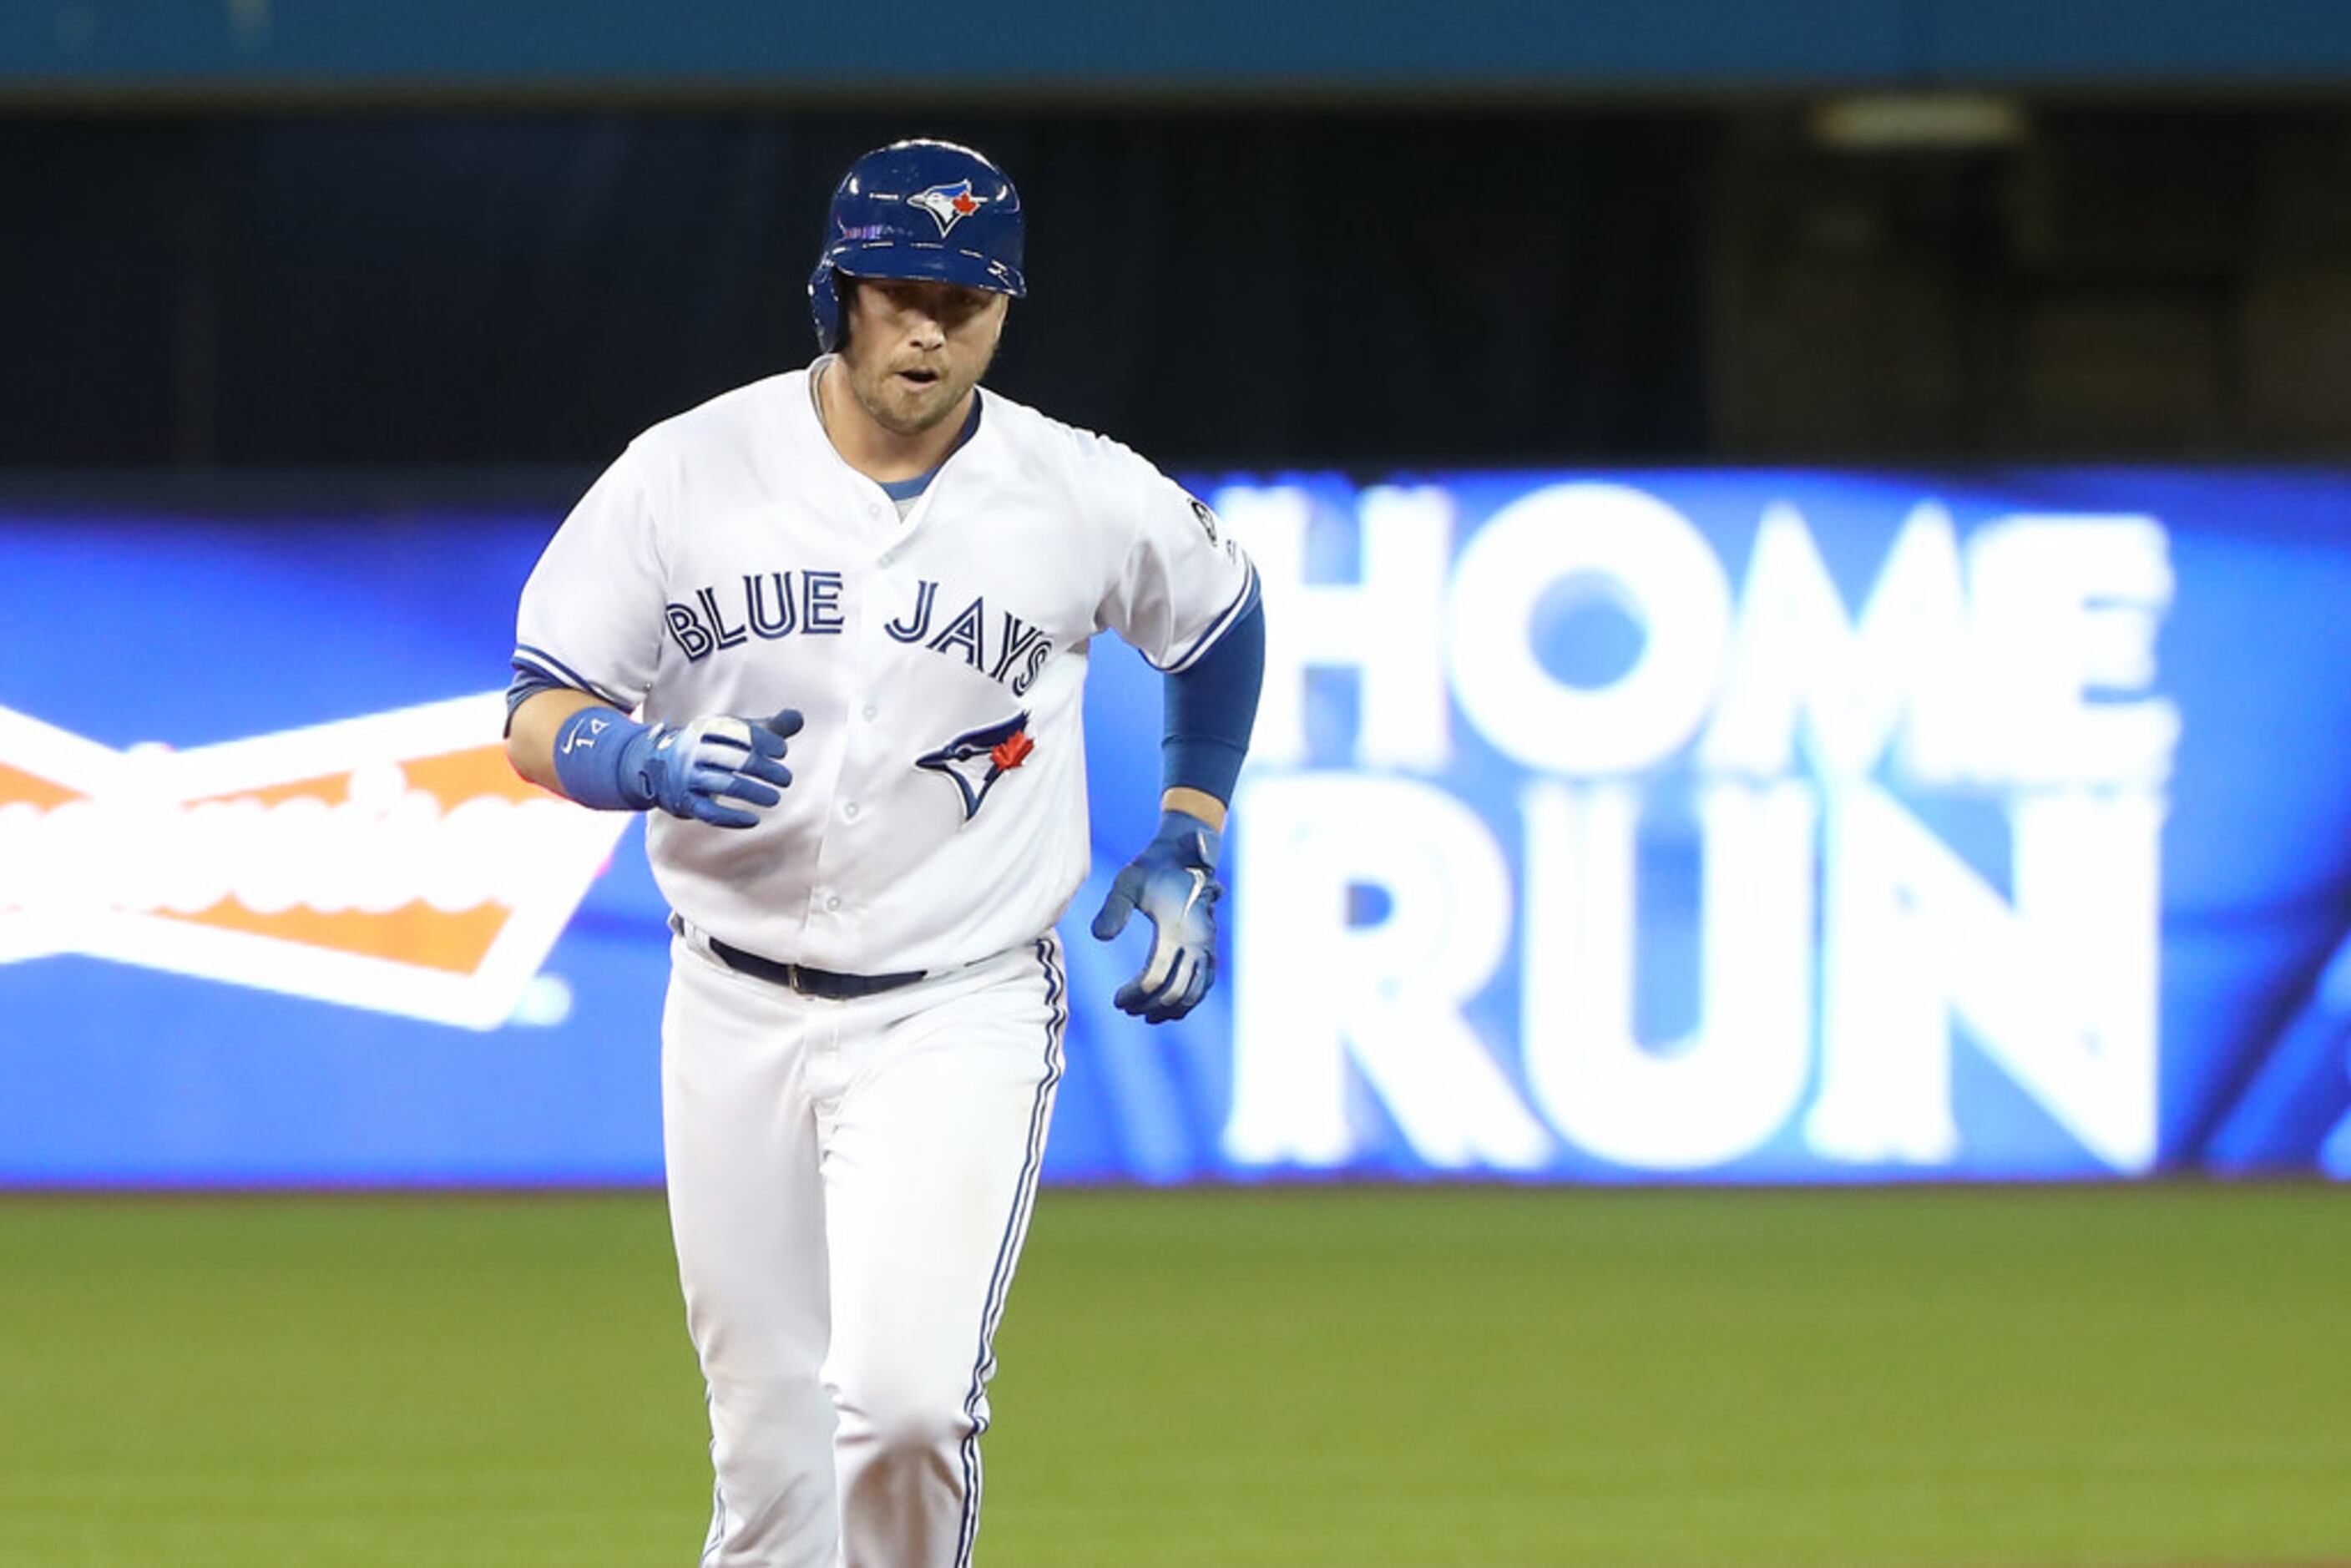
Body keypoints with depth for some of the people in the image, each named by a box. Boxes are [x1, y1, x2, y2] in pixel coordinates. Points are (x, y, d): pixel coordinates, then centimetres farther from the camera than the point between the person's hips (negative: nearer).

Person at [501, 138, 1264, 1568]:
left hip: (959, 1015, -2)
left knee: (906, 1402, -21)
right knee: (768, 1450, 7)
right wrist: (661, 765, -26)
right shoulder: (688, 473, -5)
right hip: (736, 1016, 2)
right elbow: (539, 720, -5)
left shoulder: (1088, 498, -6)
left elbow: (1222, 614, 16)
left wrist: (1188, 850, 12)